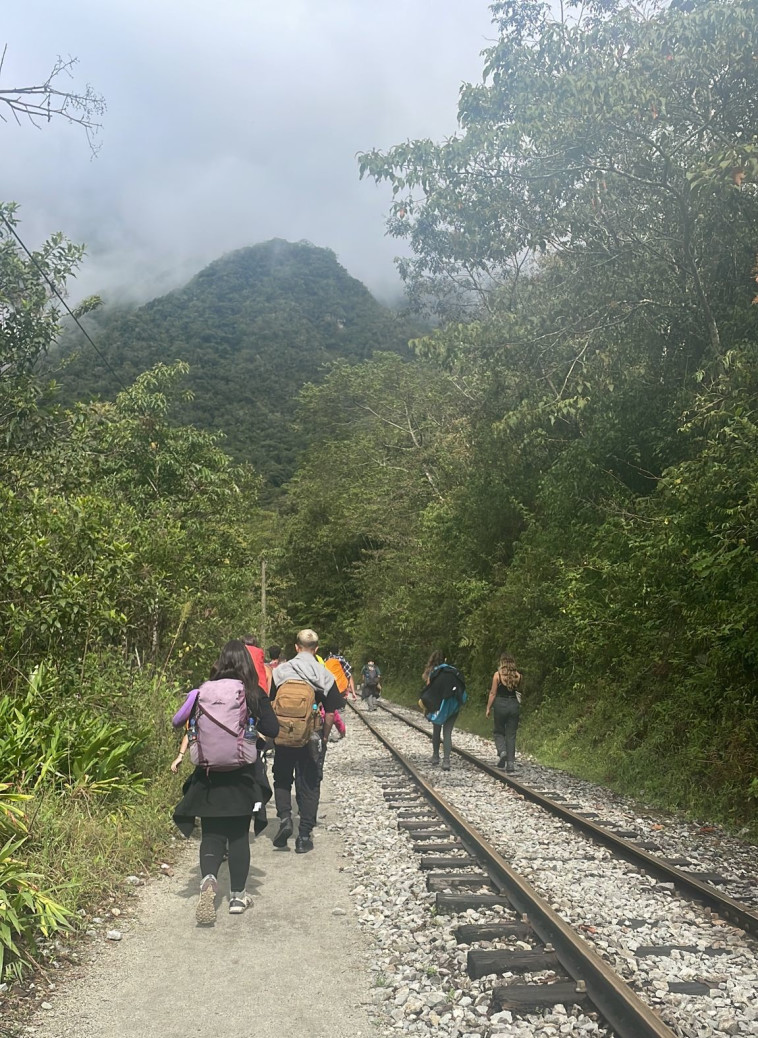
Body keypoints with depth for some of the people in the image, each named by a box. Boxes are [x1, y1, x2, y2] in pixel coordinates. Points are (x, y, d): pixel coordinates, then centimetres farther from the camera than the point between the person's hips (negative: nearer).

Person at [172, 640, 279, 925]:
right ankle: (238, 896, 17)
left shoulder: (206, 691, -1)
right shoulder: (255, 694, -6)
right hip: (243, 774, -1)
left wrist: (181, 756, 16)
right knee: (238, 835, 12)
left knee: (212, 834, 9)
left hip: (209, 774, 1)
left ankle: (208, 878, -17)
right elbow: (273, 730, -8)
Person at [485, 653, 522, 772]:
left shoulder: (498, 674, -6)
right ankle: (510, 762, 4)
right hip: (514, 705, 2)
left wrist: (488, 708, 1)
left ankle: (502, 751, -12)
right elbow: (518, 690, 8)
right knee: (511, 734, 7)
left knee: (499, 732, 14)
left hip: (501, 704, -2)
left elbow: (493, 693, -5)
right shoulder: (517, 676, 2)